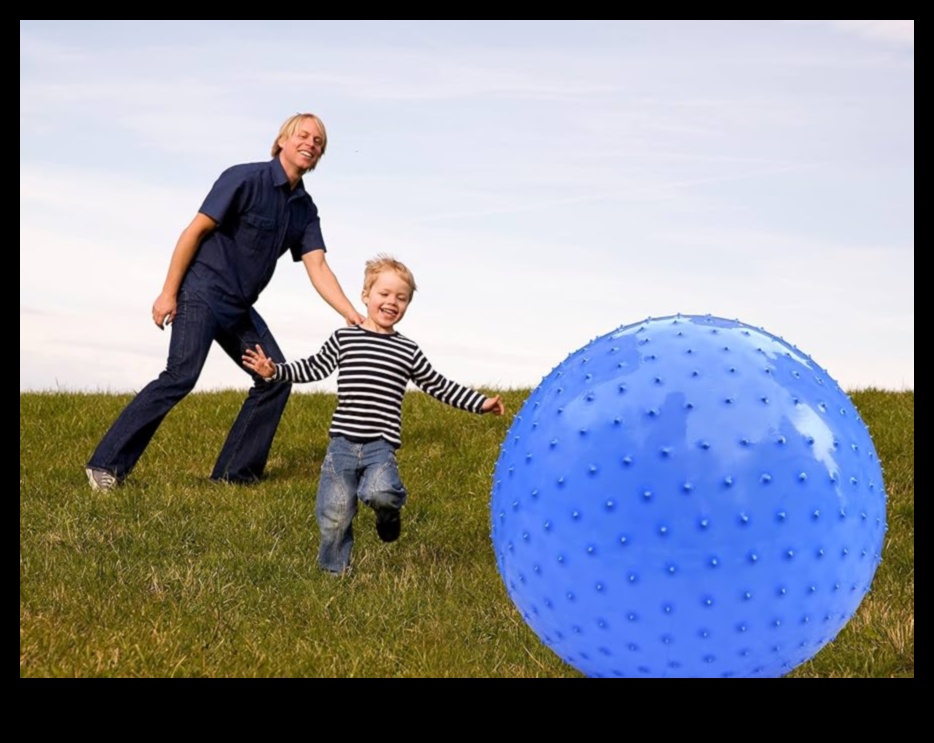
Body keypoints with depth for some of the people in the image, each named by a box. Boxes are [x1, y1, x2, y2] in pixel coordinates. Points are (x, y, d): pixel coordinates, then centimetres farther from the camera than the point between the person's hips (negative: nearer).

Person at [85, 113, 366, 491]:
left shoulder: (305, 208, 7)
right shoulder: (245, 179, -12)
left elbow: (318, 268, 0)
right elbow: (195, 231, -12)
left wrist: (353, 316, -13)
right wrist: (168, 293, -14)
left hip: (239, 307, 8)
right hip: (202, 292, -8)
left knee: (276, 378, 0)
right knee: (181, 375, -20)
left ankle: (234, 474, 6)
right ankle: (107, 464, -17)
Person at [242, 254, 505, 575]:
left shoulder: (408, 351, 10)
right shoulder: (343, 339, 7)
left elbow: (439, 386, 17)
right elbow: (313, 368, 16)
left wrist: (480, 403, 14)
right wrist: (276, 371, 4)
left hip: (382, 444, -1)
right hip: (343, 442, 1)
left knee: (379, 494, -28)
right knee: (335, 512, 0)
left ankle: (389, 510, 8)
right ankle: (334, 568, 24)